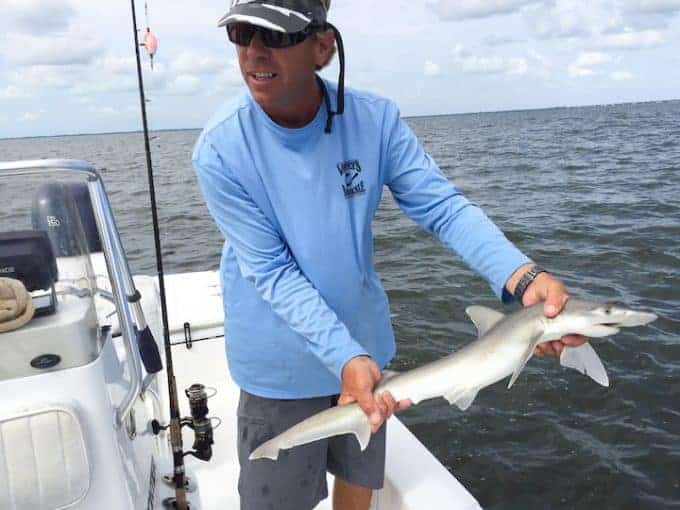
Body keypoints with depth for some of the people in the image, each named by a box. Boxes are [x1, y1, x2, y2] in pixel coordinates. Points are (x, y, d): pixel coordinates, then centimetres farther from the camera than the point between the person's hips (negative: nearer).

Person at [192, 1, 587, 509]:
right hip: (281, 363, -2)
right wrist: (346, 358, -32)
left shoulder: (376, 118, -14)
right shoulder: (221, 148, -21)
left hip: (365, 342, 3)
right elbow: (271, 272, -21)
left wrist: (524, 276, -32)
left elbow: (443, 204, -15)